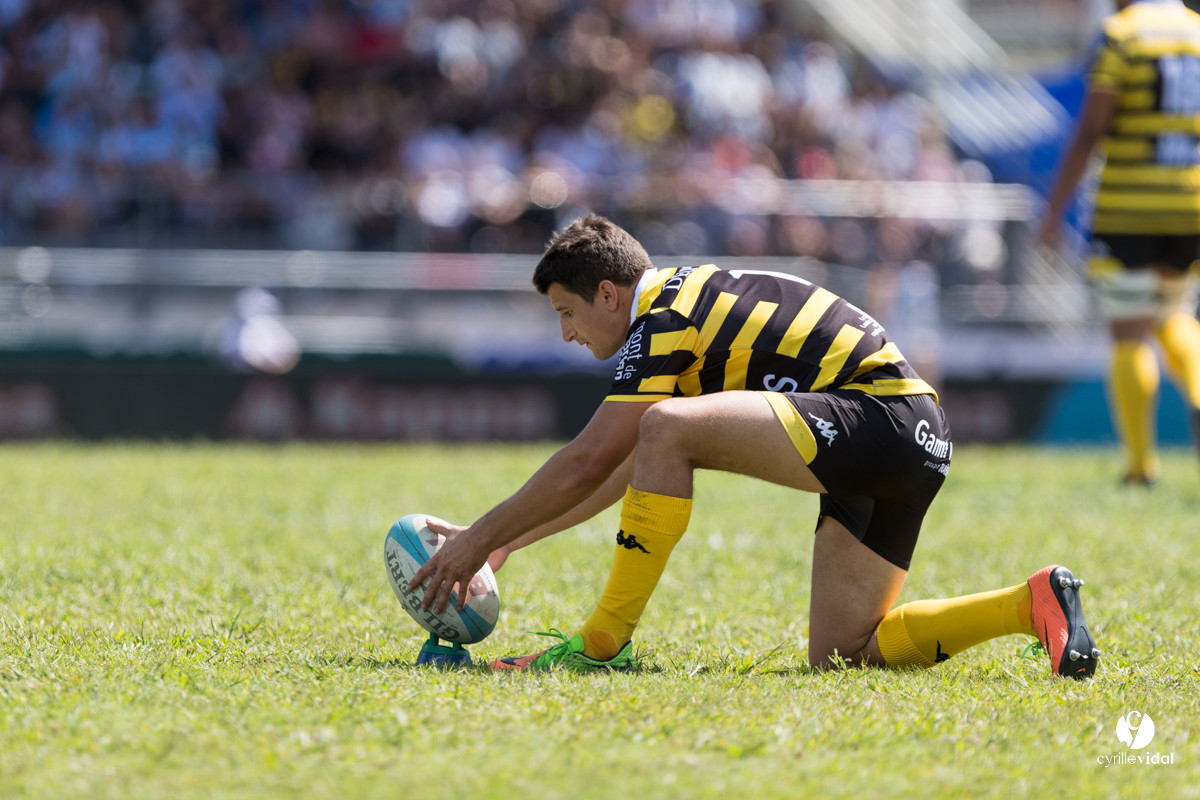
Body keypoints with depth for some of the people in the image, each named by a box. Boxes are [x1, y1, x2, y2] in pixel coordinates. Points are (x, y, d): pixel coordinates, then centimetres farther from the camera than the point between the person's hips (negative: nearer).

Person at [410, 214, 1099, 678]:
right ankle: (1035, 602, 3)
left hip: (881, 415, -11)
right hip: (914, 445, 11)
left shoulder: (663, 318, -6)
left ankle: (605, 643, -15)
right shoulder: (690, 305, 24)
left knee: (668, 429, -23)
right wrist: (507, 540, 31)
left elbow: (585, 465, -10)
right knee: (839, 654, 8)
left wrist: (483, 539, 0)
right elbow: (627, 472, 32)